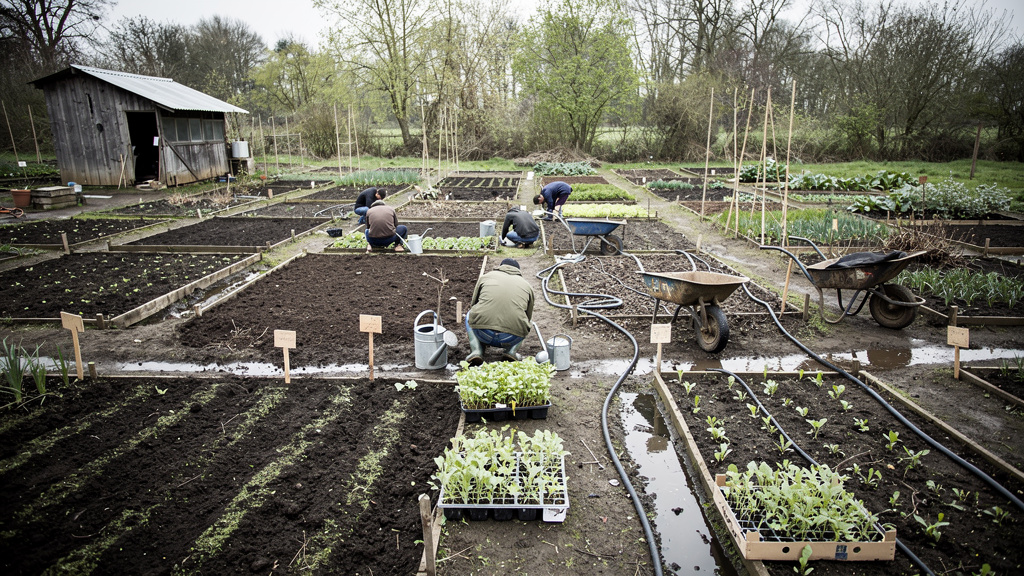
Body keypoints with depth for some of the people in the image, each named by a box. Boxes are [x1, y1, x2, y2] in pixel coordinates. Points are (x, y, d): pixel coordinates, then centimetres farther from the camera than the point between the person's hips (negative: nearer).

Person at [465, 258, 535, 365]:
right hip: (512, 338, 1)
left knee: (469, 315, 33)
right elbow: (528, 317, 32)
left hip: (482, 333, -1)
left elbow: (473, 304, 31)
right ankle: (511, 351, 12)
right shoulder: (526, 285, 23)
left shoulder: (485, 276, 21)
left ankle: (476, 351, 12)